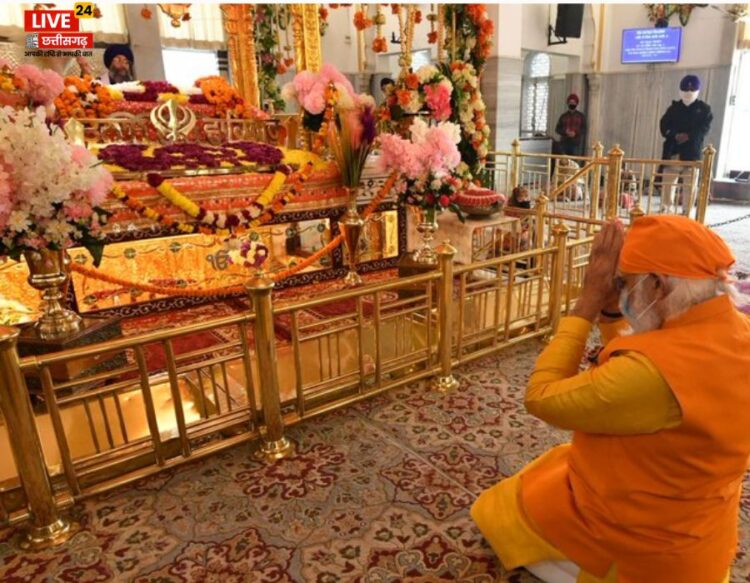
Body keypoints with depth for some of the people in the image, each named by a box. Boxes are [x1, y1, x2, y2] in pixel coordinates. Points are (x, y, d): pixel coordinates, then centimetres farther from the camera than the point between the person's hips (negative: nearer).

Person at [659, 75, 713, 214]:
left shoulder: (704, 109, 9)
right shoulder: (673, 108, 14)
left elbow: (704, 128, -2)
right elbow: (664, 126, 4)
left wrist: (689, 136, -18)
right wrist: (675, 135, -13)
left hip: (692, 153, -2)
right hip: (673, 152, 2)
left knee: (690, 187, -3)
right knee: (668, 184, 0)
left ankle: (686, 214, 2)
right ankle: (667, 211, 6)